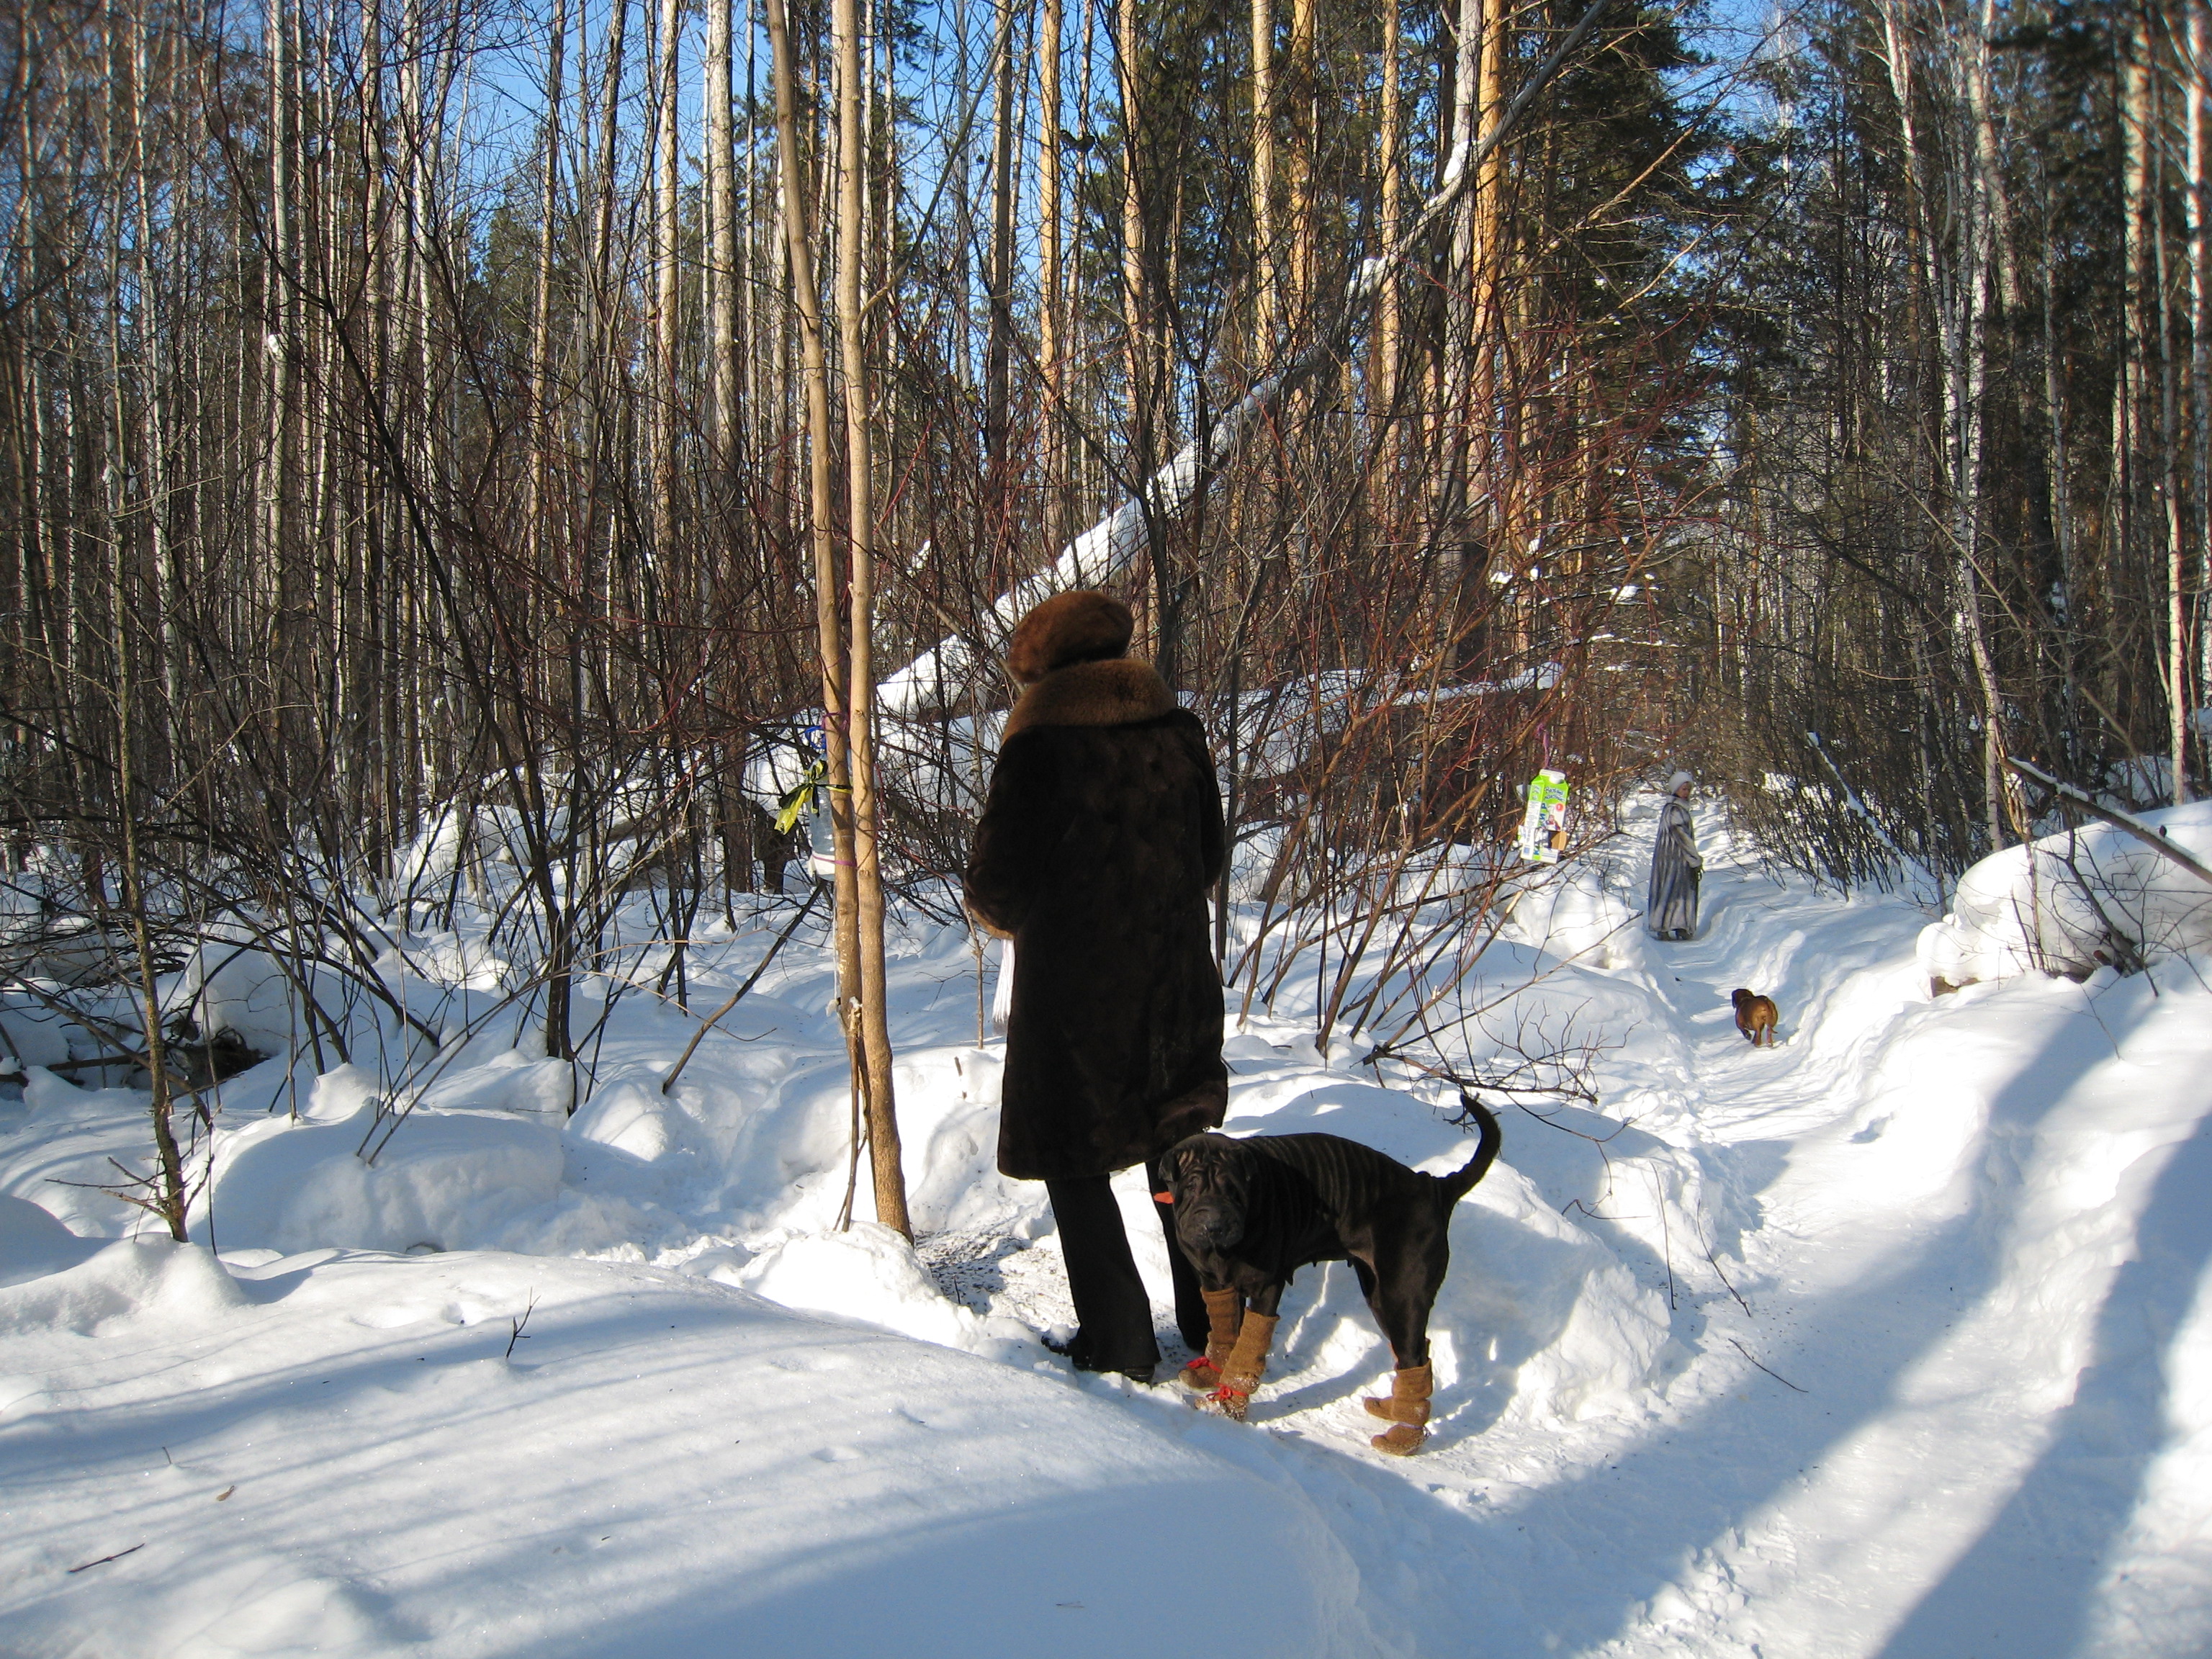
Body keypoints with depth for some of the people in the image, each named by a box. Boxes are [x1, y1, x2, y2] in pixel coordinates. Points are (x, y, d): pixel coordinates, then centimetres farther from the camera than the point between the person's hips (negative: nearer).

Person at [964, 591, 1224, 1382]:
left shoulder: (1039, 746, -15)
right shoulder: (1178, 732, 0)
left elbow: (993, 886, -14)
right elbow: (1209, 857, 10)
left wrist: (1014, 920, 9)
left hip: (1074, 992, -5)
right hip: (1176, 983, 5)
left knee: (1078, 1168, 10)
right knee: (1179, 1153, 21)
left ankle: (1120, 1344, 14)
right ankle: (1213, 1324, 29)